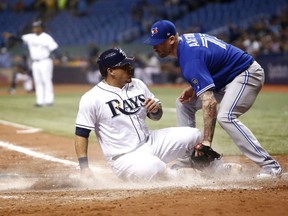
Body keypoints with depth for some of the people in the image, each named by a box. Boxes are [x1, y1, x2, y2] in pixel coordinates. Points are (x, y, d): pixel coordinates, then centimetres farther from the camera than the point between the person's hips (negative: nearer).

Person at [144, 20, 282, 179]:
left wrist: (206, 142, -48)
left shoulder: (190, 58, -32)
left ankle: (270, 166, -28)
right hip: (225, 78, 11)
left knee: (225, 117, -31)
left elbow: (210, 102, -41)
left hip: (246, 74, -11)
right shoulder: (184, 40, -2)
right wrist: (194, 88, -2)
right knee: (184, 104, 8)